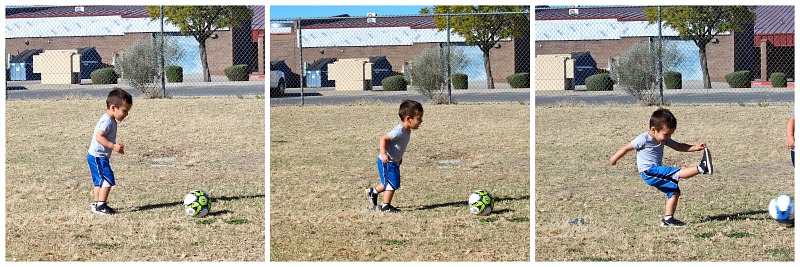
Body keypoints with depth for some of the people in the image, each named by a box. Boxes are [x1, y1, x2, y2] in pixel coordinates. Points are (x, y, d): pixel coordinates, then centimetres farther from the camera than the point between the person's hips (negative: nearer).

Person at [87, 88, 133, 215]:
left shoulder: (110, 121, 13)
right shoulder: (108, 122, -20)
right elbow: (99, 137, -31)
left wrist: (115, 145, 16)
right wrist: (113, 146, -33)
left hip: (96, 157, 11)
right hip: (97, 157, -11)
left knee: (100, 181, 17)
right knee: (108, 179, -13)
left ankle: (96, 204, 24)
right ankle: (101, 205, -12)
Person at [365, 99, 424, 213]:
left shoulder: (407, 131, 6)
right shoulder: (399, 131, -25)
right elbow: (383, 139, -28)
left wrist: (399, 157, 29)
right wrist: (383, 154, -37)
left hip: (394, 162, 10)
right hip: (387, 162, -10)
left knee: (388, 183, 22)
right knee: (392, 183, -8)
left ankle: (373, 192, 41)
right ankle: (386, 206, 1)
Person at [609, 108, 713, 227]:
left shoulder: (664, 138, 10)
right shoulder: (644, 139, -14)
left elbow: (678, 146, 8)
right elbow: (627, 147, -7)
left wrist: (695, 148, -6)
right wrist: (614, 158, 2)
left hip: (657, 171, 9)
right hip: (649, 172, -9)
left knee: (674, 191, 5)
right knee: (677, 173, -22)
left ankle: (668, 219, 6)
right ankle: (701, 168, -27)